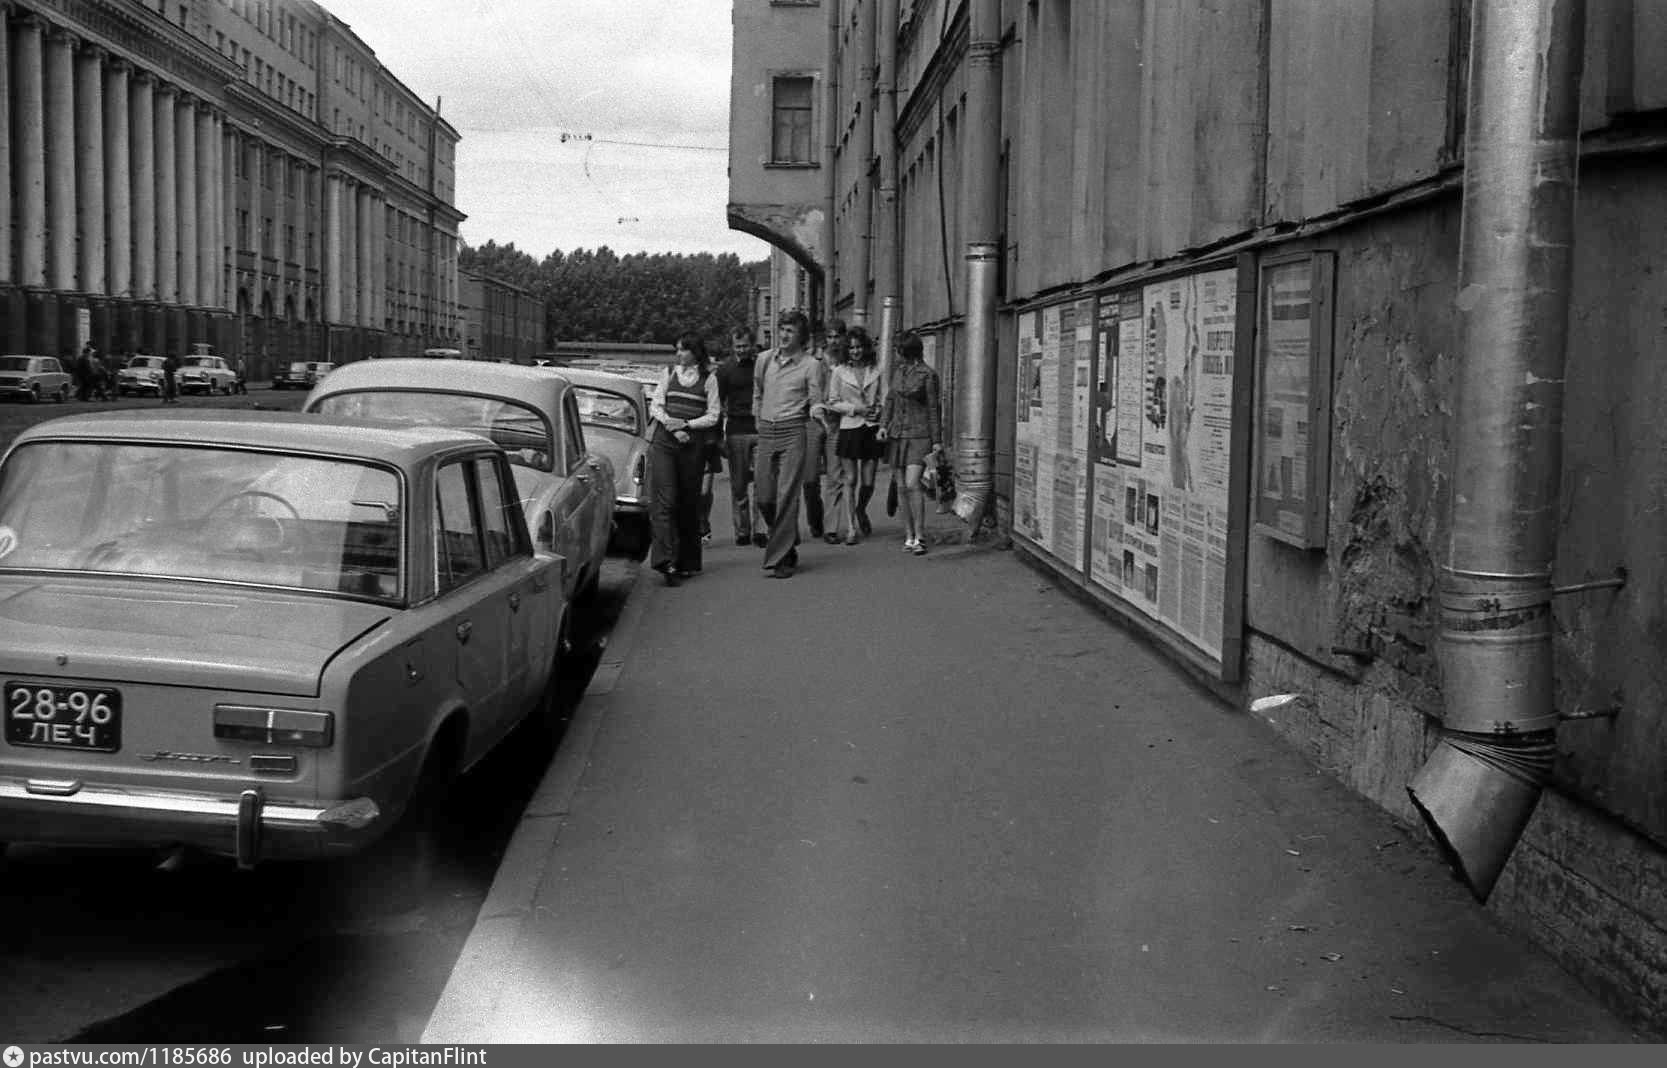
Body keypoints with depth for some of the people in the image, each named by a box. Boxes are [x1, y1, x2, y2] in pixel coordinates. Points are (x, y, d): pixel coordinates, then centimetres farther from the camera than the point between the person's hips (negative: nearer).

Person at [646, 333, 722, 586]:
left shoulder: (709, 378, 6)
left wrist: (686, 424, -10)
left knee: (689, 502, 5)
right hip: (664, 441, 1)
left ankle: (687, 561, 16)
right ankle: (666, 561, -19)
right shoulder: (670, 373, 13)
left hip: (693, 444, -1)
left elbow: (713, 415, 3)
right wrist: (672, 426, -6)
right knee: (665, 500, -11)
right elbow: (655, 405, 10)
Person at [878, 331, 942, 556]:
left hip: (919, 434, -6)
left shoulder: (927, 375, -6)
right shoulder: (897, 370, 11)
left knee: (912, 485, -16)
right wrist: (883, 424, 5)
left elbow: (933, 408, -3)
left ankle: (919, 537, -14)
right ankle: (909, 536, 12)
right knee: (904, 487, 7)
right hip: (898, 433, 6)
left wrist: (936, 440, -4)